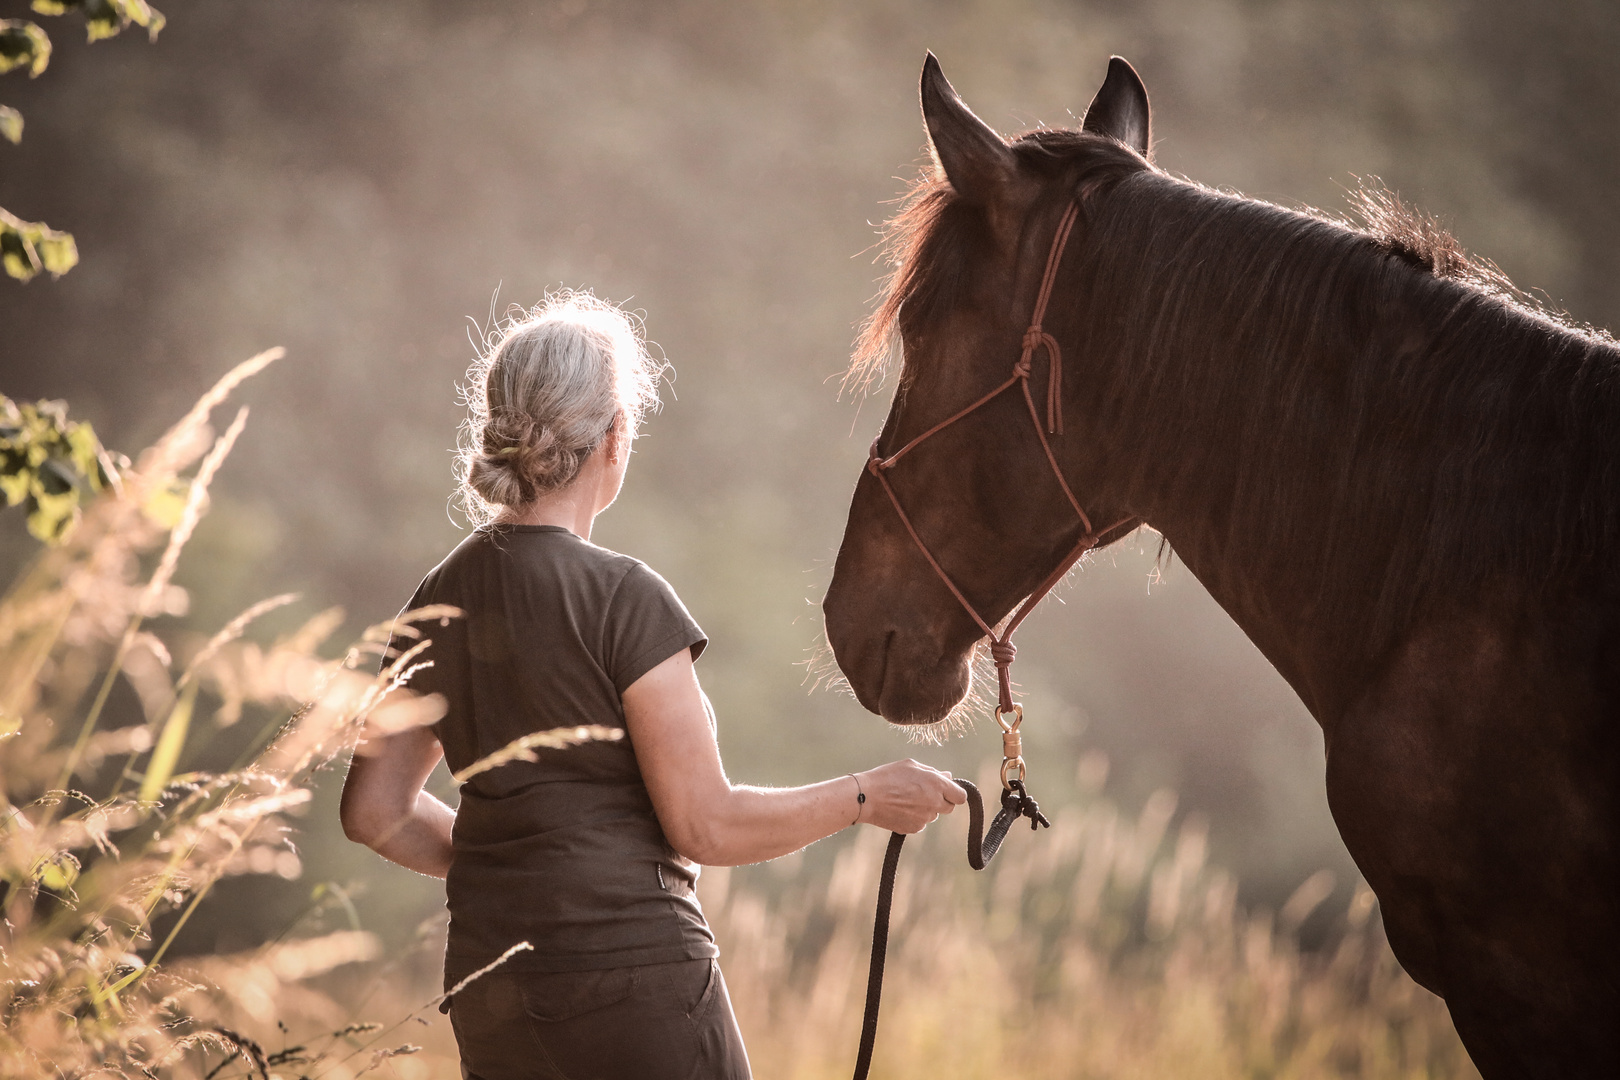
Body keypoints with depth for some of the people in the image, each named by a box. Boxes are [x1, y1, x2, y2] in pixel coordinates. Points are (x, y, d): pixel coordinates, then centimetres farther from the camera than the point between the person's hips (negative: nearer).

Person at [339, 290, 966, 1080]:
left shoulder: (442, 598, 6)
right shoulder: (621, 599, -14)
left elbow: (375, 812, 12)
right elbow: (708, 826, -13)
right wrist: (865, 798, -1)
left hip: (487, 988, 7)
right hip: (631, 972, -7)